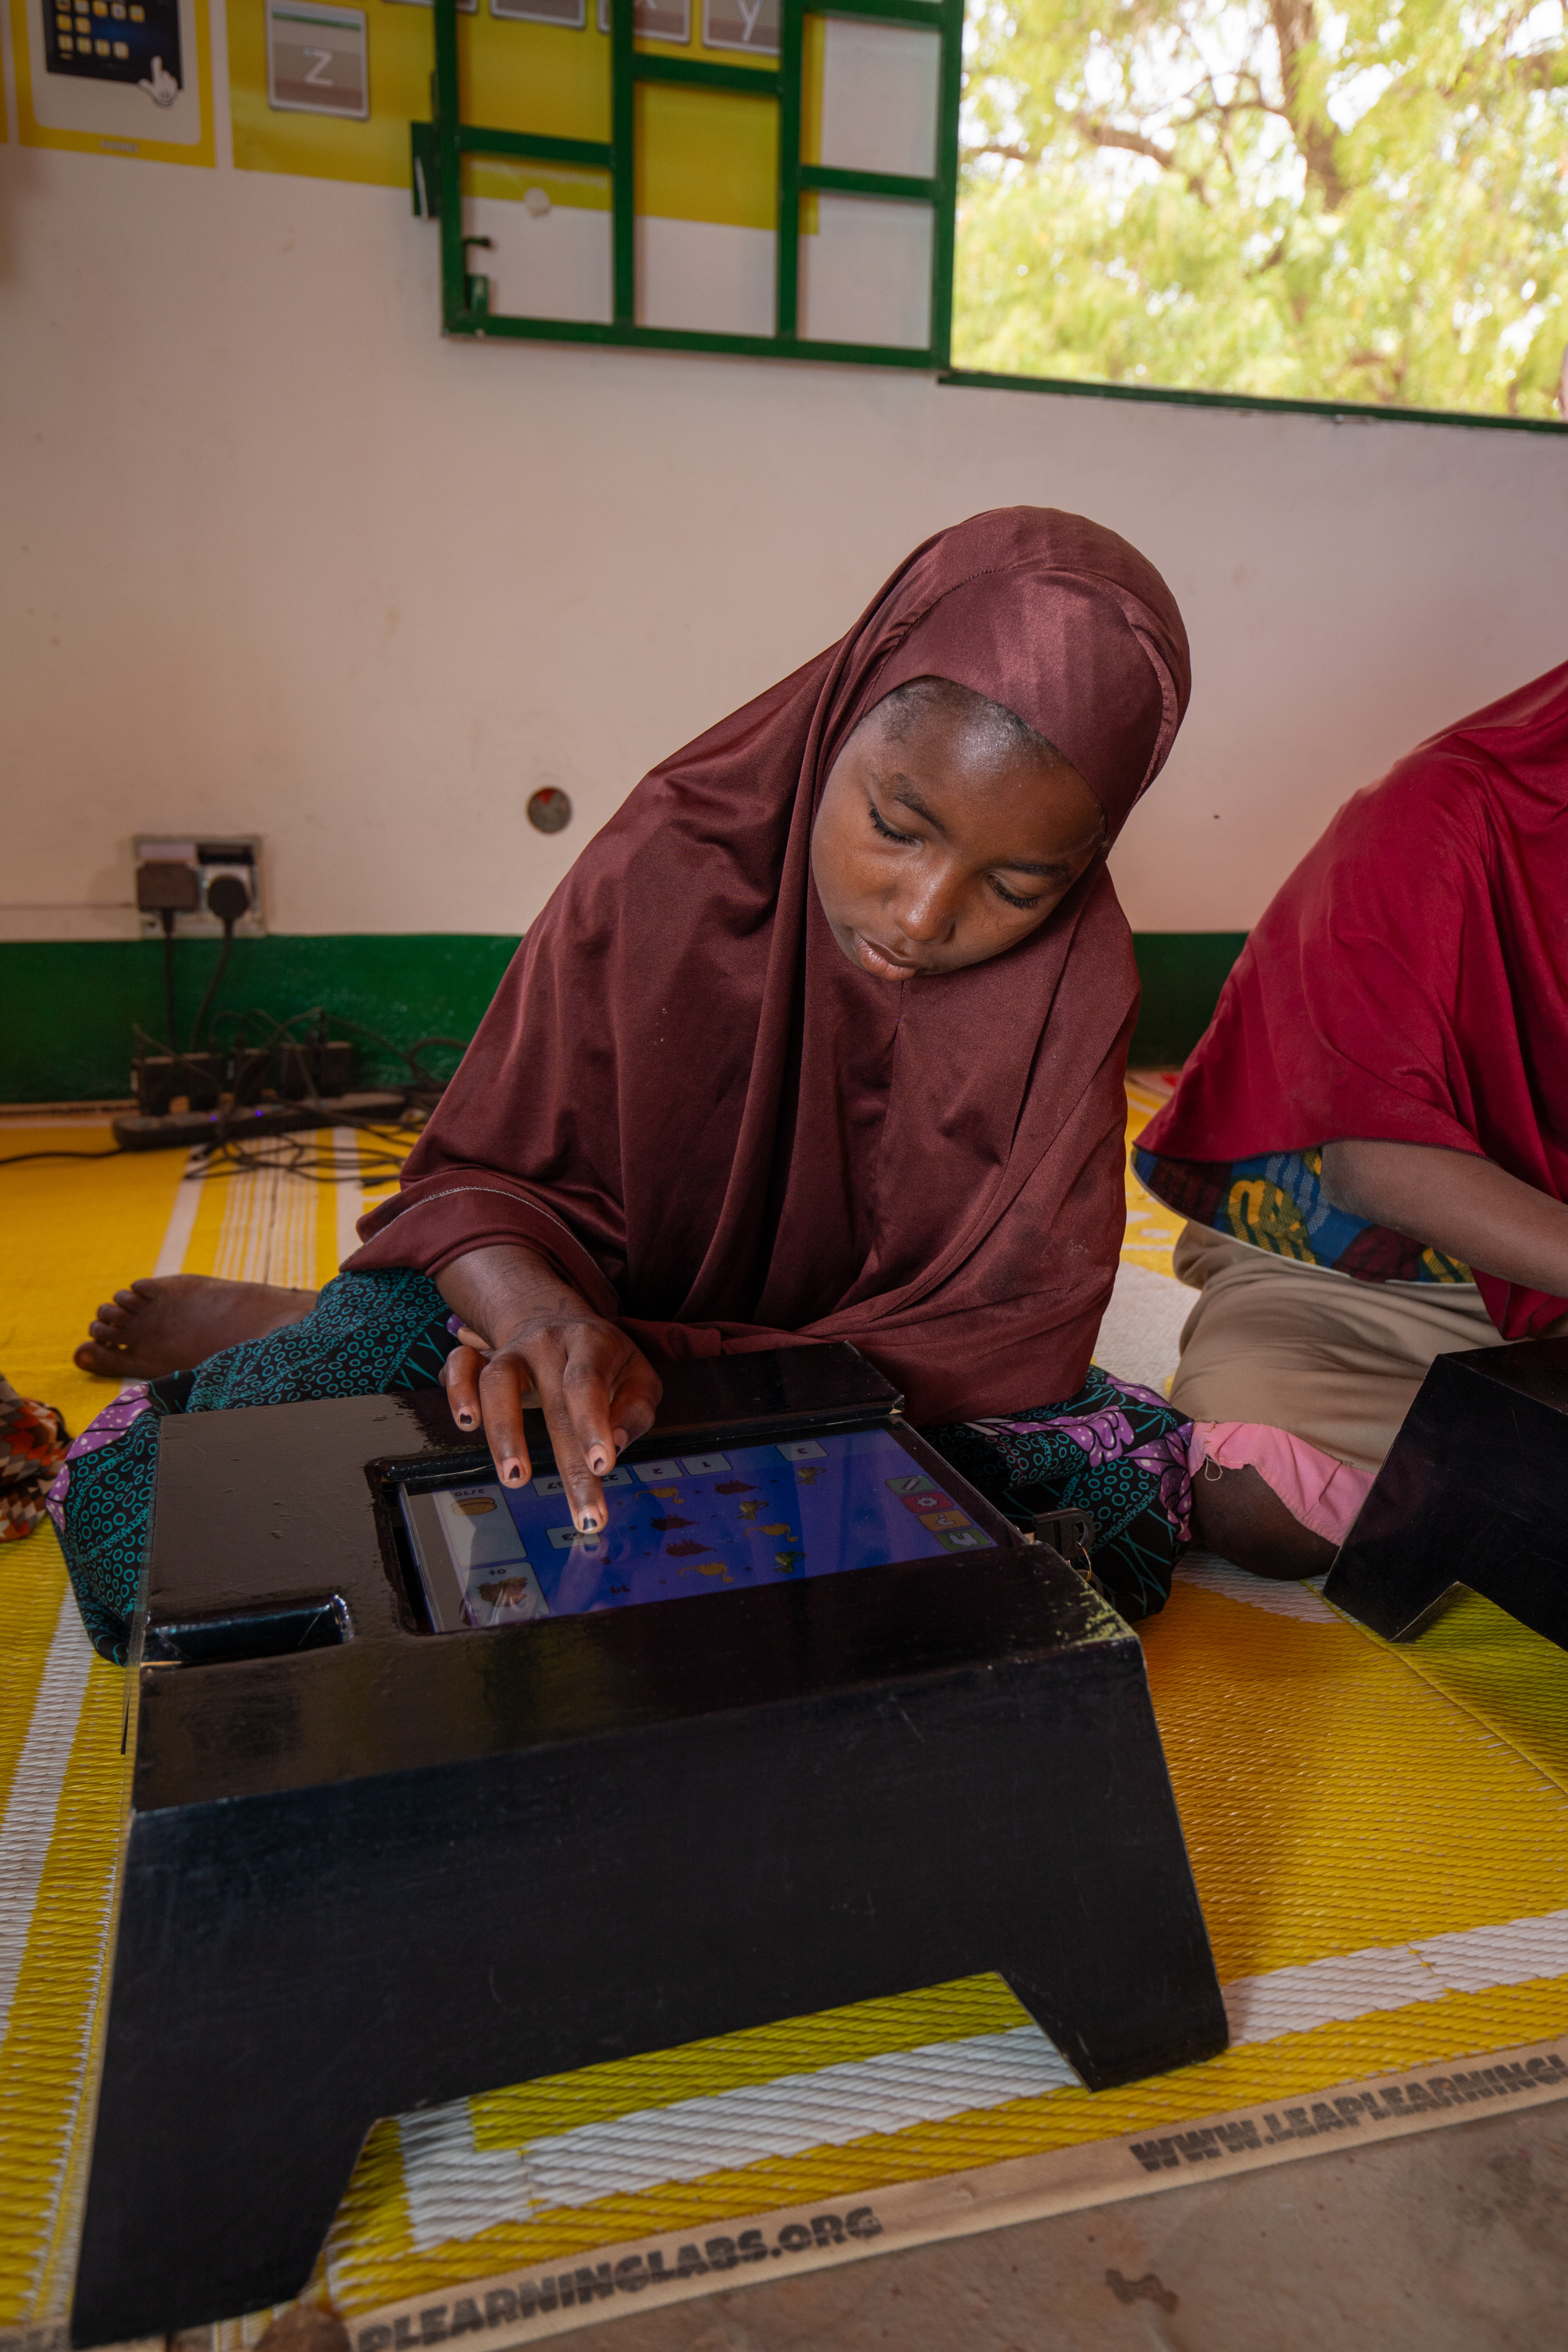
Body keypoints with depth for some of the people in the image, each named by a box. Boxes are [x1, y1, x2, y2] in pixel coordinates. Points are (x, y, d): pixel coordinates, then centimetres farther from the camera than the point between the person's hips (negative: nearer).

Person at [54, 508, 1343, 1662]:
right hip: (609, 1309, -2)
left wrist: (659, 1372, -29)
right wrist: (538, 1308, -39)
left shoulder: (1075, 982, -18)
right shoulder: (667, 870, -18)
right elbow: (486, 1179, -13)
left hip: (867, 1372, 3)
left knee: (1121, 1492, -28)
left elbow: (1016, 1334, -20)